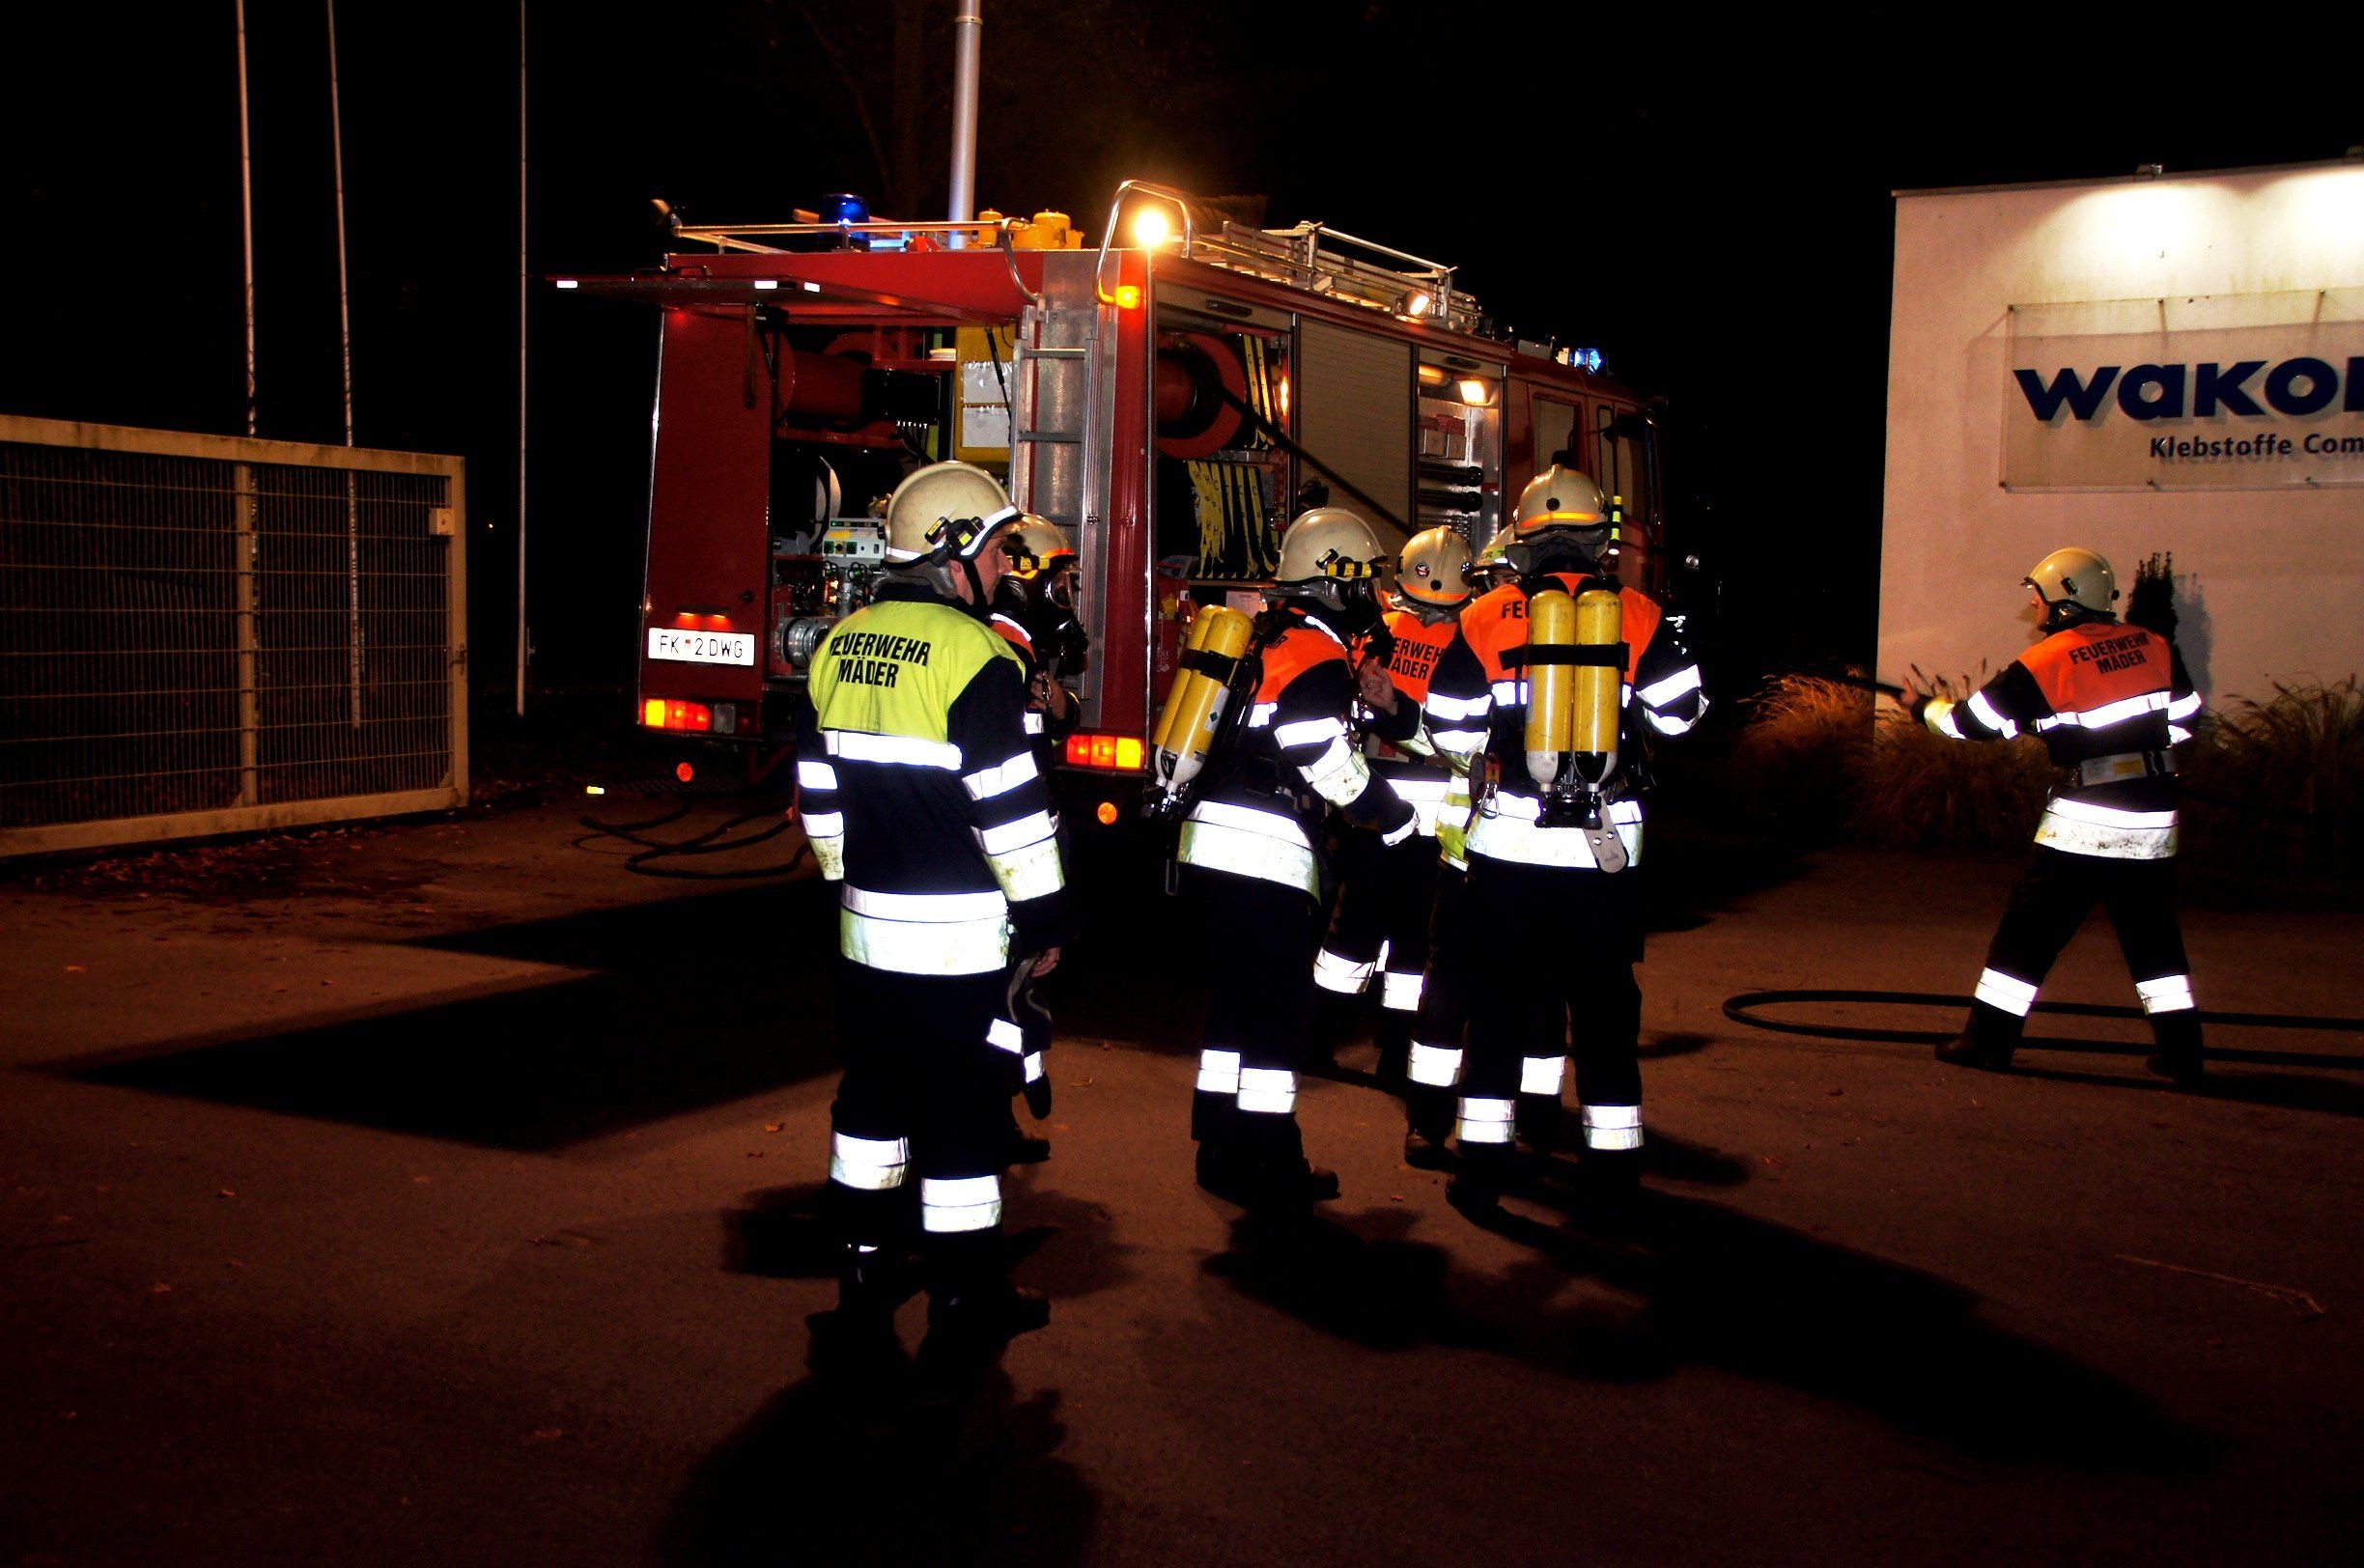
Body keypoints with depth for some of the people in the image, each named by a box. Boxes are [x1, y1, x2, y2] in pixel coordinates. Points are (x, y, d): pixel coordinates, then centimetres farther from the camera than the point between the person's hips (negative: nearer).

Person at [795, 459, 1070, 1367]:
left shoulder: (841, 647, 7)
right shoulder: (973, 655, -16)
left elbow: (818, 790, 13)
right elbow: (1011, 806, -16)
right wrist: (1045, 916, -7)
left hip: (869, 926, 7)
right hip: (961, 937, -7)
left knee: (875, 1093, 17)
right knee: (963, 1108, 3)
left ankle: (865, 1277, 27)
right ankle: (965, 1300, 13)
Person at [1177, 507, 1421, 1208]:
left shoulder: (1264, 636, 17)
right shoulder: (1320, 656, -11)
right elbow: (1330, 764, -15)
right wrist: (1400, 822, -5)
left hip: (1212, 844, 9)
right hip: (1266, 854, -9)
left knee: (1236, 999, 16)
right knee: (1278, 1008, -1)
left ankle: (1224, 1148, 24)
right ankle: (1267, 1163, 5)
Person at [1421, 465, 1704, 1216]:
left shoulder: (1484, 620, -2)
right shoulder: (1639, 617, -2)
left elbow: (1450, 731, 1)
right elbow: (1680, 712, 6)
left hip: (1508, 842, 0)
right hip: (1604, 847, 0)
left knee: (1499, 998, 9)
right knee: (1604, 1001, 11)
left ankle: (1483, 1160, 8)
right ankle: (1613, 1161, 16)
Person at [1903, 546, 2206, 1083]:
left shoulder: (2046, 662, -7)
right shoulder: (2154, 646, 4)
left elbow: (1975, 721, -1)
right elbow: (2184, 720, 11)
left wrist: (1922, 707, 16)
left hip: (2082, 820, -4)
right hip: (2153, 820, 5)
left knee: (2029, 930, 4)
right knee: (2153, 933, 15)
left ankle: (1988, 1040, 7)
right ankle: (2181, 1052, 13)